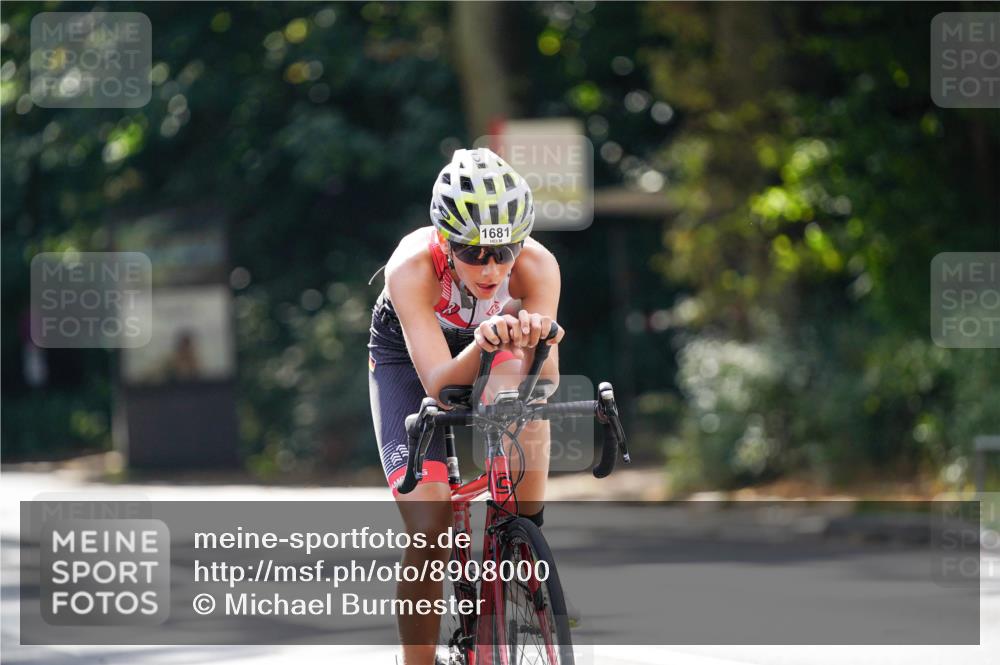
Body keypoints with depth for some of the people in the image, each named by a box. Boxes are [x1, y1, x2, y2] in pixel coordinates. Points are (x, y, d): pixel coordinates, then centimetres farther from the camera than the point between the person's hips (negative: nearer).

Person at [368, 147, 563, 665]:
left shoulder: (537, 266, -32)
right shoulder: (413, 267, -37)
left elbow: (545, 382, -35)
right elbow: (439, 384, -42)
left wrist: (535, 341, -56)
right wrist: (480, 344, -62)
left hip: (495, 351, 2)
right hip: (409, 357, -2)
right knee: (429, 530, -17)